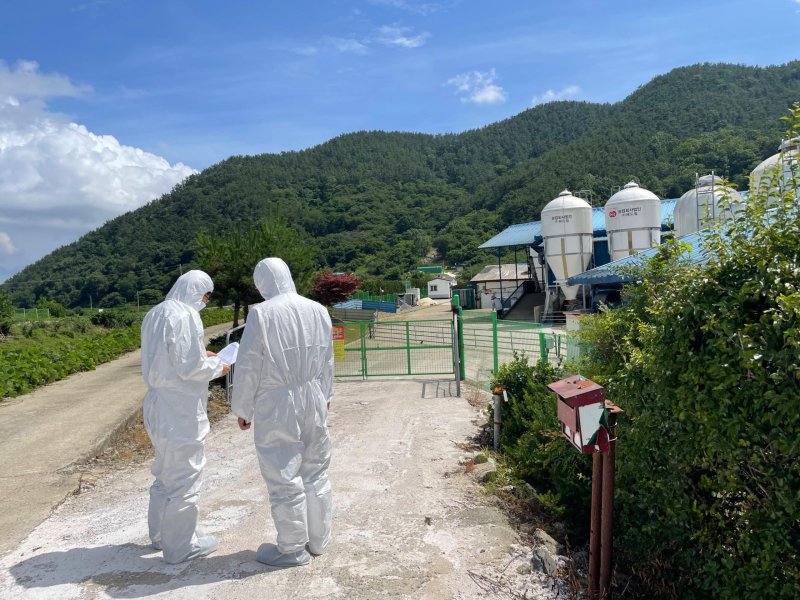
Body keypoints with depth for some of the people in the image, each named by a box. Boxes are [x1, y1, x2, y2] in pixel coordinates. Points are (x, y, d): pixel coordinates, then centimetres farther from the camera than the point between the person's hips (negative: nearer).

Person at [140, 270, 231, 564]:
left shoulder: (155, 314, 9)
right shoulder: (185, 316, -19)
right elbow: (189, 367, -22)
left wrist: (202, 356, 14)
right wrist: (217, 366, -5)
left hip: (159, 404, 9)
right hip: (180, 409, -9)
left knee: (166, 472, 23)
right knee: (184, 474, 5)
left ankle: (161, 534, 37)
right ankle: (181, 544, 18)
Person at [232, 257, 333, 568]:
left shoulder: (261, 313, -15)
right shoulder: (318, 310, 2)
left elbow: (248, 367, -12)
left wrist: (243, 408, 1)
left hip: (276, 406, -5)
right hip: (314, 401, 6)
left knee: (284, 476, 7)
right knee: (315, 471, 17)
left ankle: (293, 548, 20)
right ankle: (318, 540, 30)